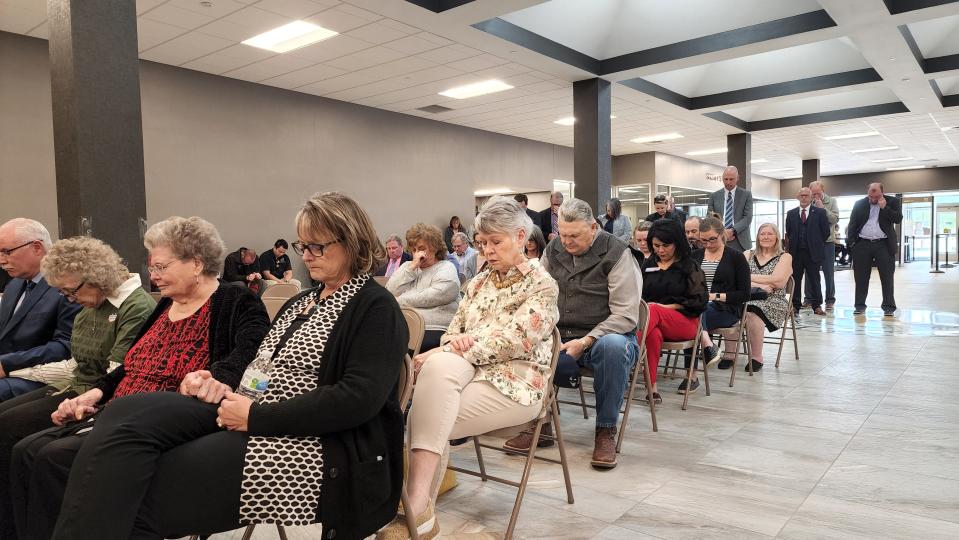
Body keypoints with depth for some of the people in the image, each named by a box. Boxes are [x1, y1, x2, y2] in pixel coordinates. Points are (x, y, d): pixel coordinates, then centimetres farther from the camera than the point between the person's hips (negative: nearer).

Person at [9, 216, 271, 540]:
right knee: (26, 452, -4)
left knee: (54, 458, -20)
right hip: (116, 415, 9)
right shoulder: (165, 306, 19)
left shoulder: (236, 303, -7)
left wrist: (220, 376, -46)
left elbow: (252, 346, -27)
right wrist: (95, 393, 9)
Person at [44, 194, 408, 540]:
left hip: (315, 444, -8)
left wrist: (256, 417, -18)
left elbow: (360, 399, -18)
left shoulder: (376, 308, -6)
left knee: (142, 489, -20)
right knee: (125, 417, -14)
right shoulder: (302, 302, 21)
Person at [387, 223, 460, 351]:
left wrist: (399, 301, 0)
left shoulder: (447, 269, 7)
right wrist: (412, 267, 2)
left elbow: (430, 298, -9)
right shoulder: (408, 266, 24)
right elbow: (391, 292, 8)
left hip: (434, 330, -5)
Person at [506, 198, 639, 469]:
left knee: (614, 346, -39)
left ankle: (605, 430, -19)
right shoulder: (553, 250, 9)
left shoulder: (615, 253, -7)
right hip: (559, 337, 4)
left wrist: (585, 342, -21)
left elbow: (626, 315, -13)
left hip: (603, 336, -4)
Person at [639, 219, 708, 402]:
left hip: (684, 321, -2)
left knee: (653, 311, -36)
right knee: (654, 333, -37)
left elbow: (698, 302, 0)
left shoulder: (690, 266, 7)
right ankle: (652, 387, -39)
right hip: (654, 319, 2)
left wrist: (666, 307, -8)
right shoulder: (647, 264, 19)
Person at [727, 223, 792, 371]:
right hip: (747, 297, 3)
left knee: (752, 312, -37)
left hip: (773, 301, -2)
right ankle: (729, 354, -26)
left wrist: (749, 277, -2)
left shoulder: (785, 257, 12)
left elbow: (777, 281, -6)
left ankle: (757, 357, -23)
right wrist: (758, 285, -14)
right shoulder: (748, 255, 20)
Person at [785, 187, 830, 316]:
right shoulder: (791, 214, 10)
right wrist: (791, 244, 9)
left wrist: (816, 244, 6)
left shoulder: (819, 212, 2)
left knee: (815, 280, 3)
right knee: (795, 279, 4)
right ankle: (795, 305, 10)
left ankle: (817, 306, 10)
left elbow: (826, 231, 4)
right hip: (796, 252, 2)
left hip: (812, 252, -2)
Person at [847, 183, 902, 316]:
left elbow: (898, 219, -6)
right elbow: (852, 223, 7)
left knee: (887, 277, 1)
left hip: (883, 245, -1)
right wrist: (850, 242, -2)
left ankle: (888, 306, 8)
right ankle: (860, 305, 12)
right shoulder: (859, 204, 9)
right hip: (862, 244, 2)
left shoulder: (892, 202, 5)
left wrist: (884, 207, -12)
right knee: (861, 277, 4)